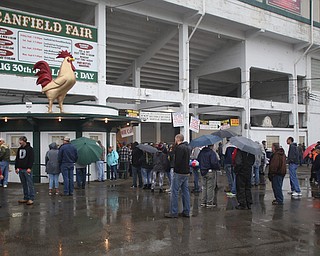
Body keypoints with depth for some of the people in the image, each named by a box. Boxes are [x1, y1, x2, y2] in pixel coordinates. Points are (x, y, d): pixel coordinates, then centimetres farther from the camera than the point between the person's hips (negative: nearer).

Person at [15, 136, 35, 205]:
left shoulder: (30, 149, -4)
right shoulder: (19, 149, 16)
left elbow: (32, 159, -11)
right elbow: (17, 159, 19)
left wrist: (29, 168, -18)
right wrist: (16, 167, 10)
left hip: (27, 169, -7)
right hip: (20, 169, 7)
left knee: (30, 184, -5)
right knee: (24, 185, 10)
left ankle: (31, 199, -2)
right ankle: (26, 198, 17)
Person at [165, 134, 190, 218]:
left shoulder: (180, 147, -16)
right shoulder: (187, 147, 15)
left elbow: (178, 161, -22)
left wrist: (175, 169, -8)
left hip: (179, 173, -9)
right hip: (186, 173, 9)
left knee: (174, 192, -3)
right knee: (185, 192, 11)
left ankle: (173, 212, 1)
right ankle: (186, 212, 15)